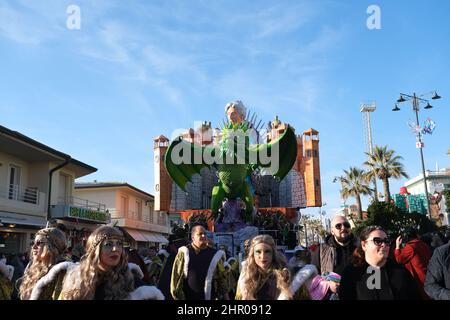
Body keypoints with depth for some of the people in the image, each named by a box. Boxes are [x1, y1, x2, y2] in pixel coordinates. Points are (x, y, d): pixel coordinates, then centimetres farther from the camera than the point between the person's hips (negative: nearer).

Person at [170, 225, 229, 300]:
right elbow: (176, 276, 1)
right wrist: (177, 295, -4)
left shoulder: (215, 255, 4)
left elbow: (222, 278, 10)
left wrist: (223, 297, 8)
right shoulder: (184, 253, 0)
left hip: (209, 297, 1)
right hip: (187, 297, -1)